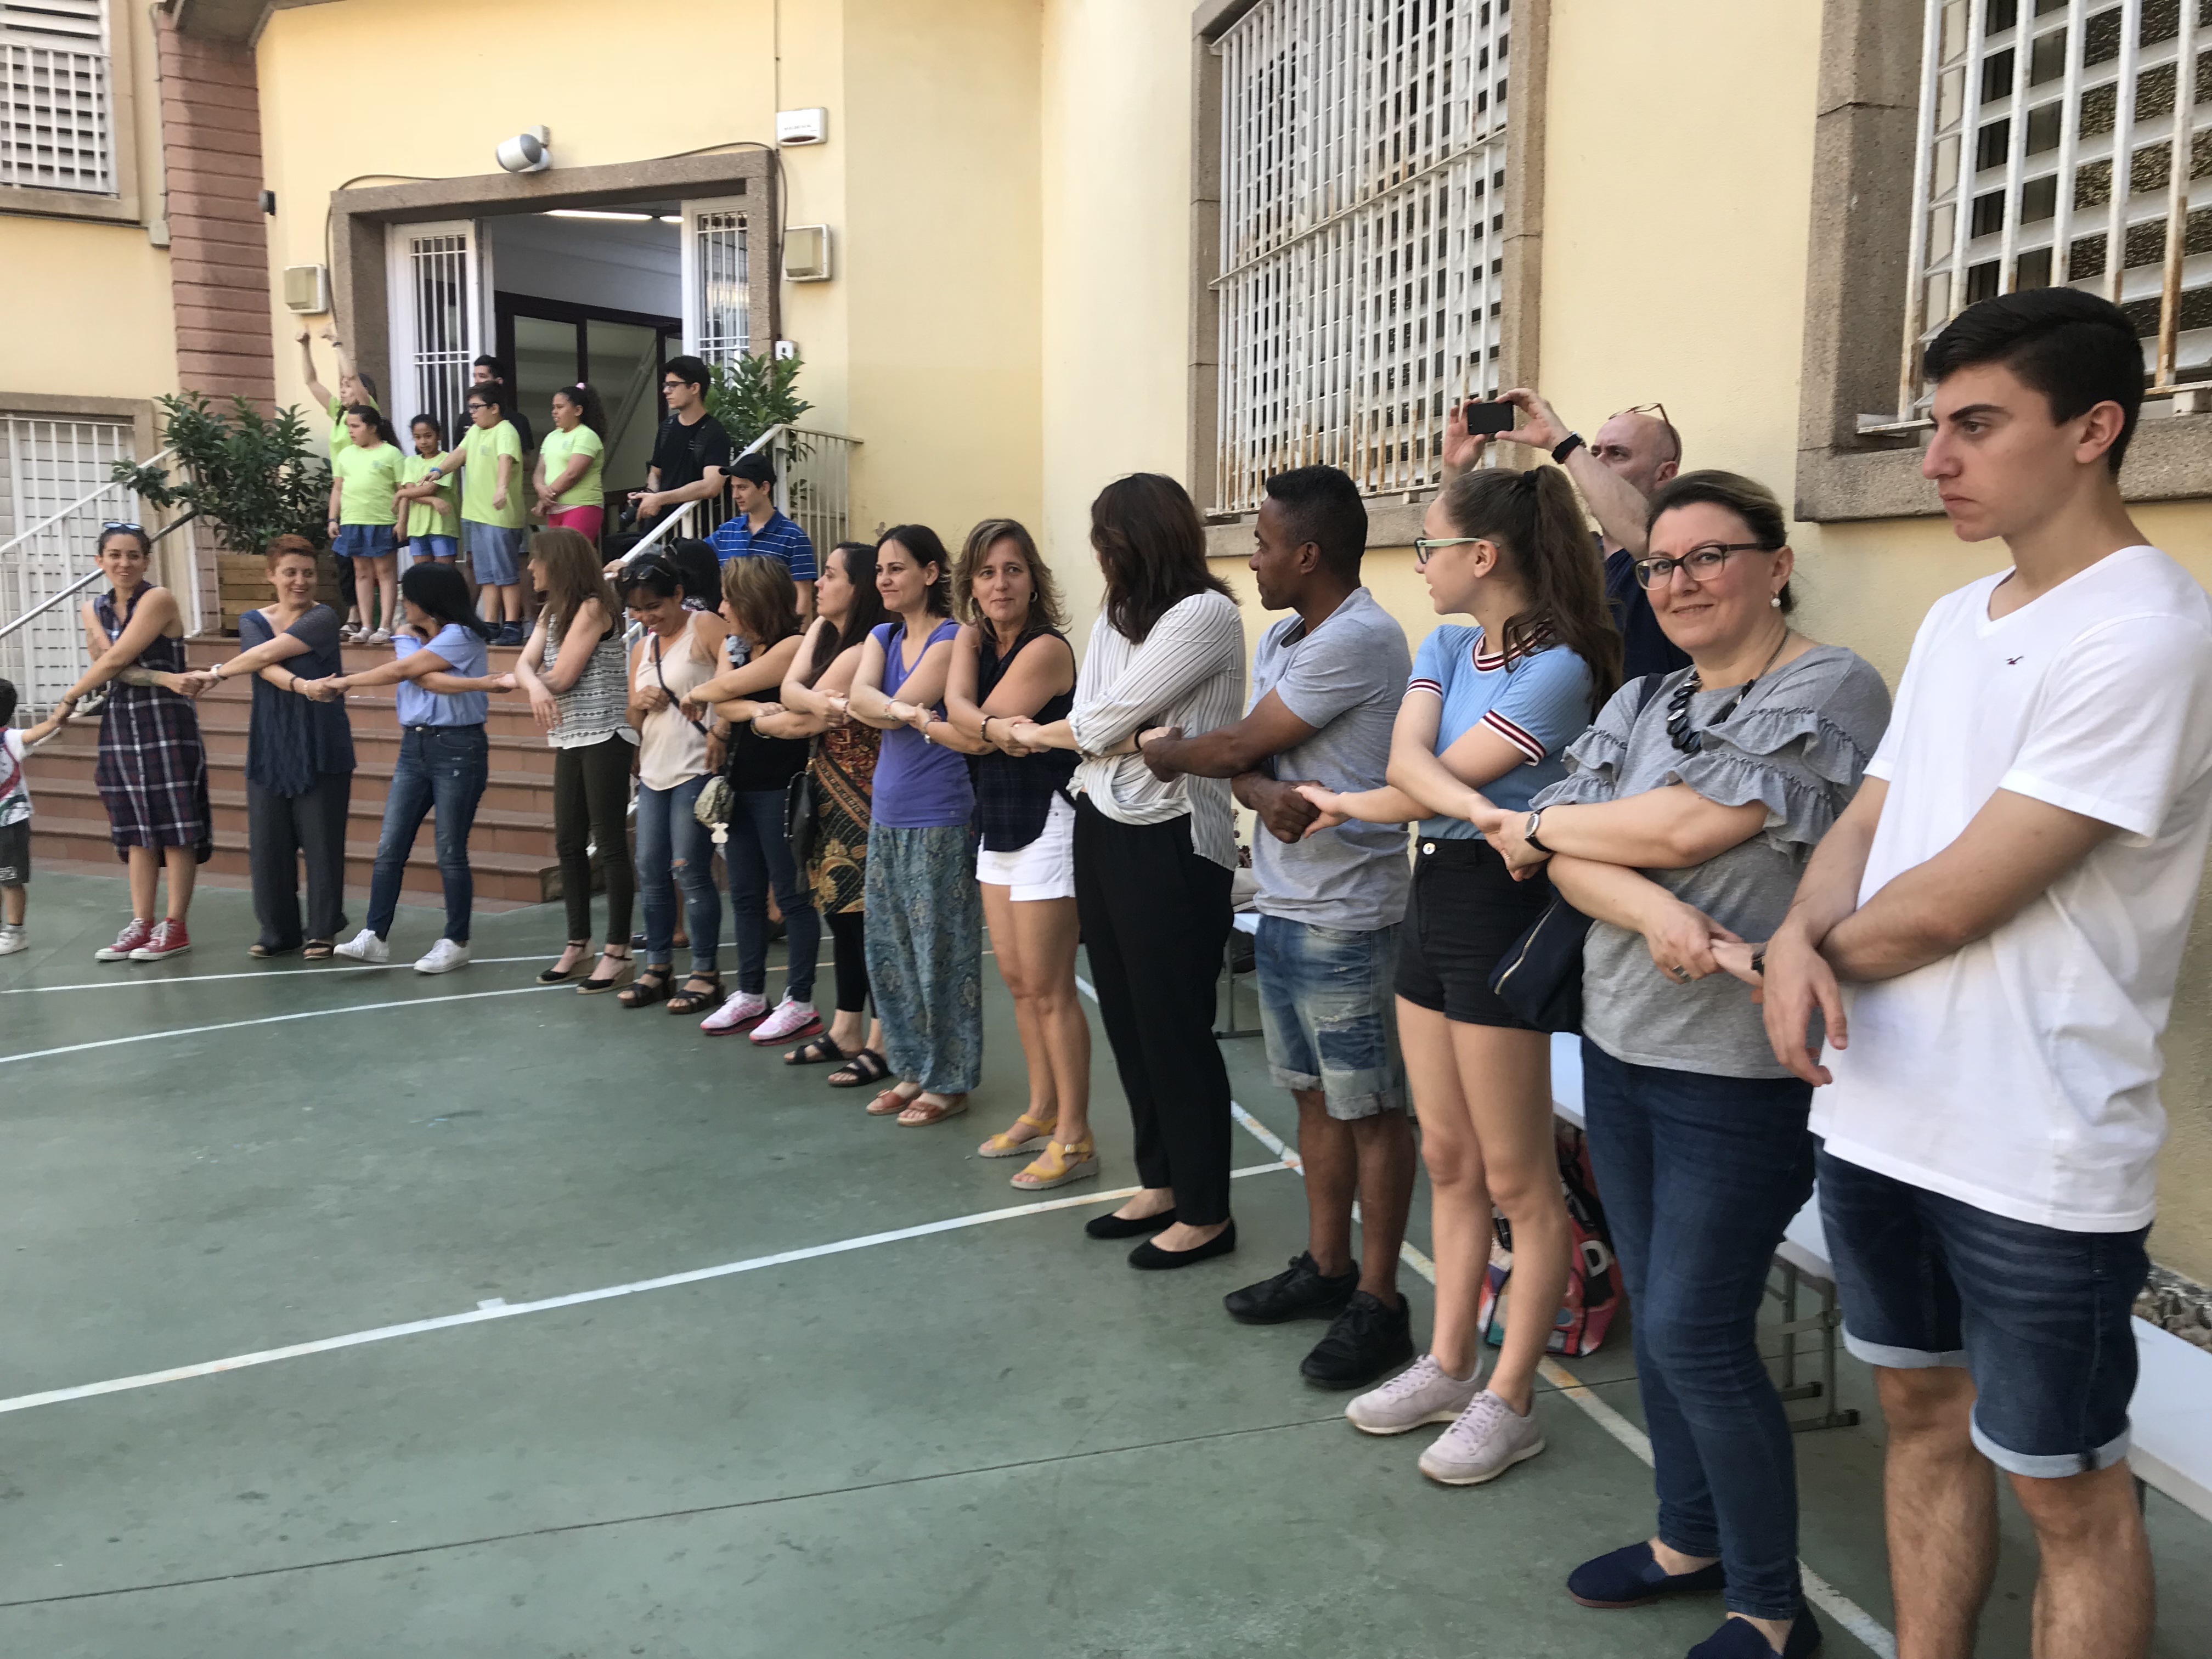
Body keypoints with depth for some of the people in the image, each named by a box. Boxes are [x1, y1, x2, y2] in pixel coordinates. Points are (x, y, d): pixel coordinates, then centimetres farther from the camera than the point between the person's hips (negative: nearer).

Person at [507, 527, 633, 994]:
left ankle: (617, 951, 0)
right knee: (568, 844, 11)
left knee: (609, 843, -5)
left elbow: (561, 677, -15)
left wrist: (527, 678, 4)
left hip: (605, 738, -9)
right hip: (570, 739, 9)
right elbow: (524, 664, 3)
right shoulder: (551, 612, 16)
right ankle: (578, 943, 22)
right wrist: (534, 685, -20)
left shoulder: (593, 607, -10)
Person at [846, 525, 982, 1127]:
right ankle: (912, 1070, 25)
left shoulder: (951, 639, -8)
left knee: (941, 952, -1)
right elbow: (861, 696, -8)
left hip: (939, 820, -8)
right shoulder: (883, 637, 13)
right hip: (887, 814, 8)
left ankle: (949, 1082, 11)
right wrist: (903, 711, -23)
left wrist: (877, 708, -3)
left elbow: (899, 707, -17)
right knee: (888, 953, 12)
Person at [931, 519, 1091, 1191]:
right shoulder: (973, 639, 12)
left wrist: (927, 723, -1)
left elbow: (975, 734, -16)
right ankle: (1041, 1114, 27)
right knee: (1018, 982, 14)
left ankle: (1074, 1138, 5)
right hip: (998, 825, 8)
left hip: (1045, 825, -8)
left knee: (1049, 988, -4)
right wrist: (990, 725, -19)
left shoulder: (1045, 648, -15)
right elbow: (959, 710, -1)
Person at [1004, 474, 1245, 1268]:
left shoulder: (1206, 614, -14)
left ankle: (1205, 1212, 14)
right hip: (1104, 829, 8)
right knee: (1126, 1017, 14)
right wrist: (1143, 740, -15)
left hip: (1171, 844, -8)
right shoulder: (1116, 615, 13)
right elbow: (1093, 725, 4)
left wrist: (1035, 733, 3)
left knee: (1174, 1027, 0)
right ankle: (1160, 1184, 29)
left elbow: (1101, 724, -14)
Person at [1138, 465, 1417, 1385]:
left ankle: (1378, 1303, 12)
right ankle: (1325, 1267, 30)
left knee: (1369, 1108, 2)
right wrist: (1265, 794, -16)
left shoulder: (1360, 640, -17)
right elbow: (1243, 761, 7)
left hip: (1344, 915, -9)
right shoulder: (1281, 641, 13)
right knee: (1315, 1095, 17)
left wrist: (1165, 751, 5)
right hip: (1283, 903, 9)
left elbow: (1238, 745, -13)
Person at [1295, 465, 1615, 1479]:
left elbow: (1431, 788, -16)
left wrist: (1339, 804, 0)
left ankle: (1509, 1403, 17)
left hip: (1500, 907, -8)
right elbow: (1407, 759, -9)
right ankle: (1449, 1366, 29)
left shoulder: (1558, 670, -15)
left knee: (1517, 1180, 4)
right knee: (1448, 1159, 16)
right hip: (1432, 898, 8)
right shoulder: (1445, 647, 9)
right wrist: (1475, 807, -28)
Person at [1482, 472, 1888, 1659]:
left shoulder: (1829, 691, -10)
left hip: (1739, 1070, -7)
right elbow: (1572, 866, 0)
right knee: (1655, 1313, 16)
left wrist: (1543, 826, -4)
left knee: (1694, 1335, -2)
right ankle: (1690, 1538, 36)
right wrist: (1651, 911, -21)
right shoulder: (1639, 703, 10)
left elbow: (1684, 826, -20)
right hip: (1618, 1047, 7)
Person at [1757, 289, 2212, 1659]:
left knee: (2067, 1491, 10)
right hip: (1878, 1119, 7)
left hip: (2037, 1166, -7)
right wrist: (1799, 942, -10)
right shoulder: (1956, 620, 9)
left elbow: (1950, 902, -21)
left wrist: (1826, 957, -3)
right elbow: (1868, 820, 10)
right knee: (1924, 1416, 20)